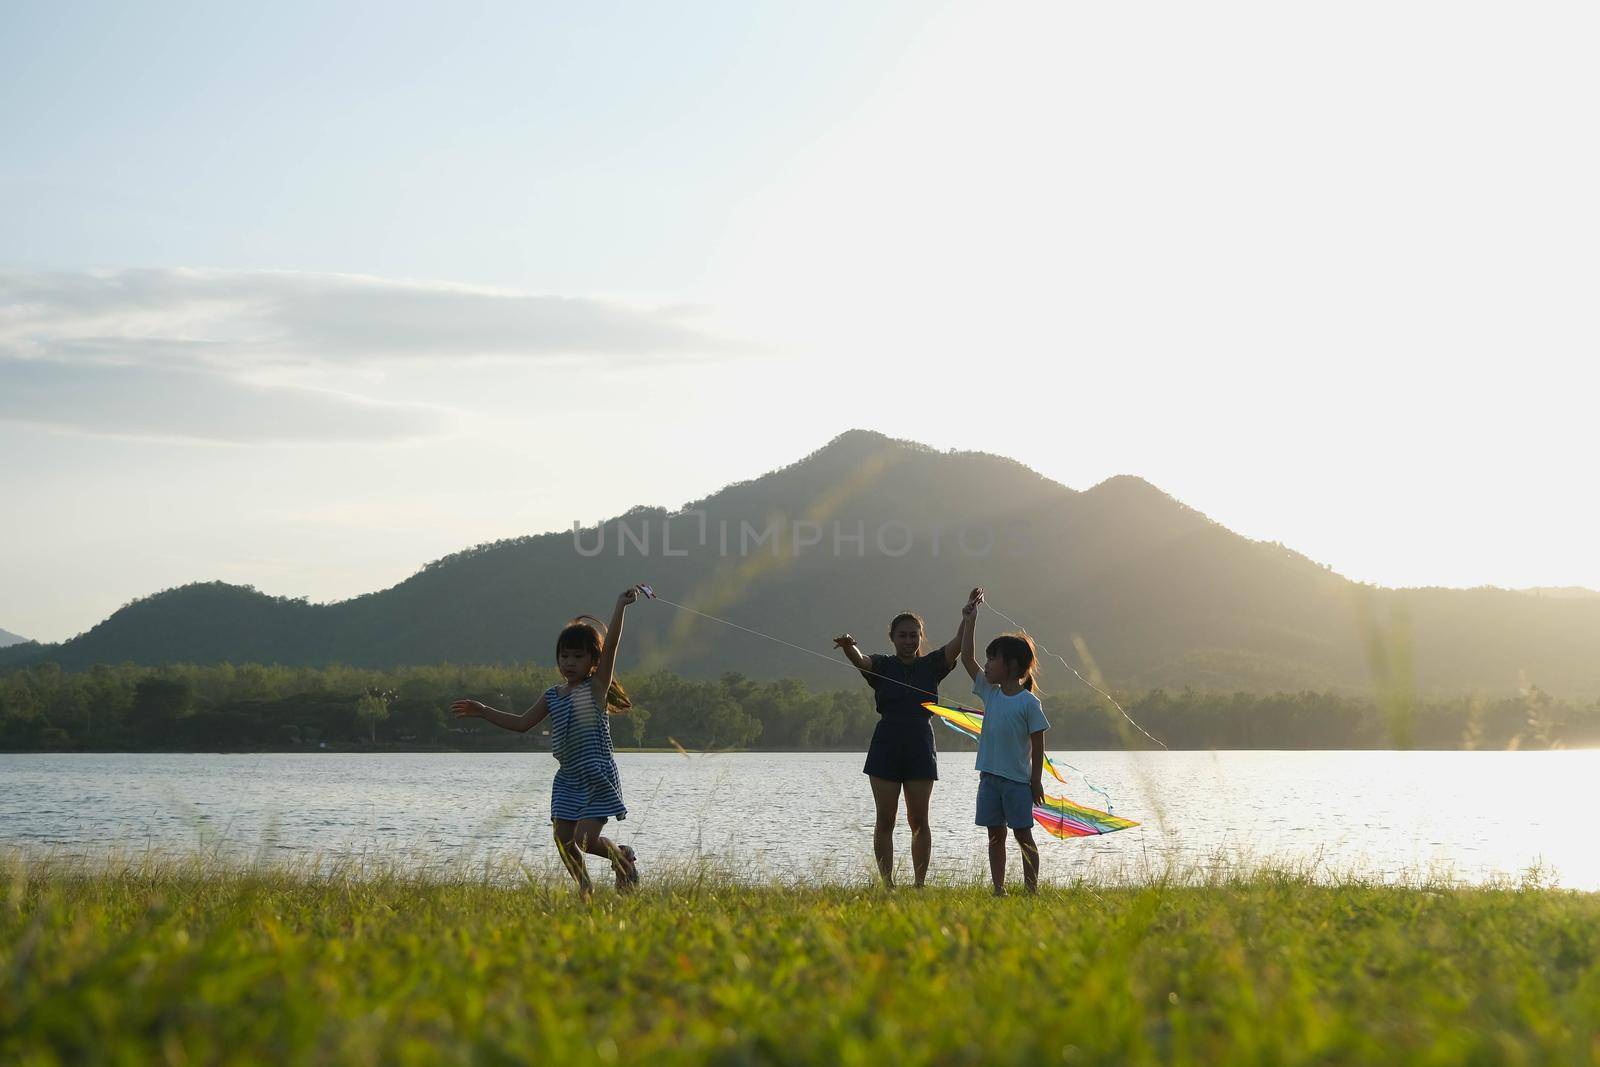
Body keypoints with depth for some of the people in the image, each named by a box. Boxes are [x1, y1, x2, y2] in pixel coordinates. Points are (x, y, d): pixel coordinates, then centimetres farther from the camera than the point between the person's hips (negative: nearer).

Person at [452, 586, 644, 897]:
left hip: (598, 777, -6)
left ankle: (624, 858, 16)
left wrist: (620, 607, -26)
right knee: (563, 839, 2)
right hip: (568, 778, 6)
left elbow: (610, 645, -17)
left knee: (585, 839, -12)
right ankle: (585, 888, 20)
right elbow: (522, 723, 17)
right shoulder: (553, 696, 10)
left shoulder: (596, 686, -5)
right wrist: (483, 712, 12)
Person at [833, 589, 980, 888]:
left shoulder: (931, 666, 7)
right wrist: (847, 646, -41)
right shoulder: (882, 666, 3)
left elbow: (959, 643, -5)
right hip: (886, 749, -1)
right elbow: (859, 660, -18)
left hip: (921, 751, 1)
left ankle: (920, 884, 7)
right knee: (885, 821, 1)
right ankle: (887, 885, 5)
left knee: (919, 821, 3)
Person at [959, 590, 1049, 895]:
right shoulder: (989, 692, 7)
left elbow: (1037, 744, -7)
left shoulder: (1029, 702, -9)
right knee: (995, 835, 8)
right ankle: (998, 890, 12)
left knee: (1023, 835, 1)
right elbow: (966, 658, 9)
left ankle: (1031, 889, 6)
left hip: (1017, 779, -6)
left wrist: (1036, 780, -8)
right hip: (990, 776, 6)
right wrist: (969, 620, 7)